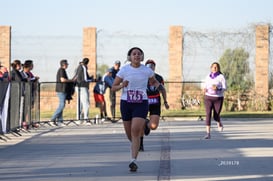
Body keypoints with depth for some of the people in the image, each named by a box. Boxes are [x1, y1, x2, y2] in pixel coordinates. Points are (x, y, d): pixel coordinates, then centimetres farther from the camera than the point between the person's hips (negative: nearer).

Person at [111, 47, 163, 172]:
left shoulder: (147, 70, 1)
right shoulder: (124, 70, -2)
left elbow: (153, 82, 21)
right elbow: (113, 88, 1)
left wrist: (159, 86, -2)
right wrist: (122, 86, -20)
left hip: (141, 103, -2)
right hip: (126, 103, 2)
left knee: (135, 130, -18)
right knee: (129, 133, 10)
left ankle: (133, 161, -17)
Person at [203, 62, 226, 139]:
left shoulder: (221, 77, -6)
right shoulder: (208, 76, 6)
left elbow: (224, 88, -9)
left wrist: (217, 89, -28)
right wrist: (205, 89, -6)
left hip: (218, 98, -2)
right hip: (208, 98, 2)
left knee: (216, 116, 3)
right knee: (208, 114, -16)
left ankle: (219, 123, 43)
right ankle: (208, 134, -17)